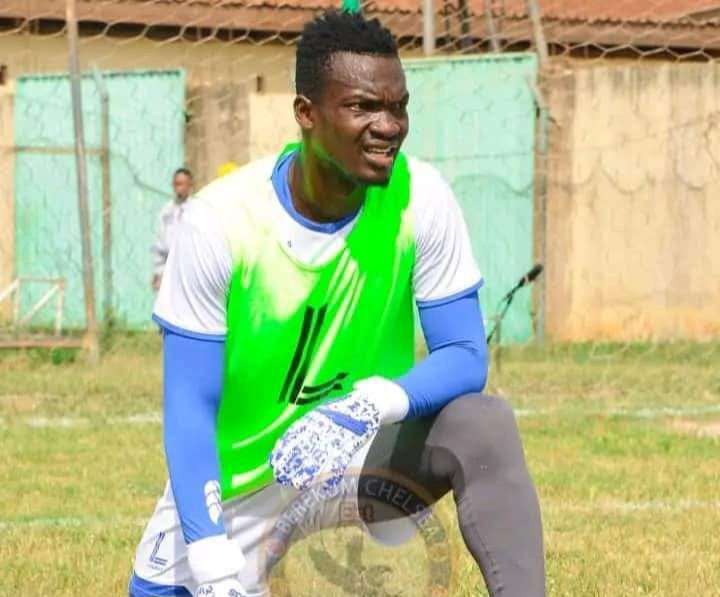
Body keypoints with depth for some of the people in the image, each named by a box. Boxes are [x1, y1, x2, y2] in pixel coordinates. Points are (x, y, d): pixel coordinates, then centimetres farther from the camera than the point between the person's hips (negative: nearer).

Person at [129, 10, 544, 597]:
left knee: (486, 425, -26)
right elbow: (191, 406, -18)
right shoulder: (219, 221, -19)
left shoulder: (421, 198, -15)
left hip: (368, 451, 0)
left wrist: (371, 405, -35)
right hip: (235, 483, 0)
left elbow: (466, 356, -13)